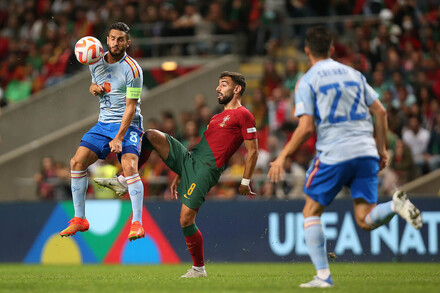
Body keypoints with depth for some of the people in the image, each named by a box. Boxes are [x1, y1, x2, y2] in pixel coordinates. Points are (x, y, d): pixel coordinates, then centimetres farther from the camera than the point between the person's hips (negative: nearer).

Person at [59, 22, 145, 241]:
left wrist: (119, 138, -22)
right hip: (103, 124, 6)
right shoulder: (96, 62, 5)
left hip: (128, 125, -6)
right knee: (77, 162, -7)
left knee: (129, 166, -27)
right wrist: (93, 88, -1)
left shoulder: (132, 69, -15)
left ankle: (137, 223, -22)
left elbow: (130, 107, -16)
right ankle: (79, 219, 4)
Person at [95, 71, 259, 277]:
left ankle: (199, 268, 1)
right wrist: (180, 176, 24)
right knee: (151, 136, -5)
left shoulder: (243, 115, -2)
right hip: (189, 159, 9)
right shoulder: (219, 117, 25)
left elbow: (253, 151, -5)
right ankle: (123, 181, -6)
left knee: (186, 219, -13)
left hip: (206, 169, -8)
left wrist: (246, 182, -9)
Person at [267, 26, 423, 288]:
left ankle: (323, 276, 2)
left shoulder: (307, 82, 1)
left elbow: (306, 128, -8)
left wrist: (282, 157, 1)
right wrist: (381, 148, 21)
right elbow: (380, 112, 13)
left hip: (333, 154, -4)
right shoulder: (353, 74, 17)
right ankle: (395, 205, -28)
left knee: (311, 212, 11)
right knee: (365, 220, 4)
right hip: (367, 153, 4)